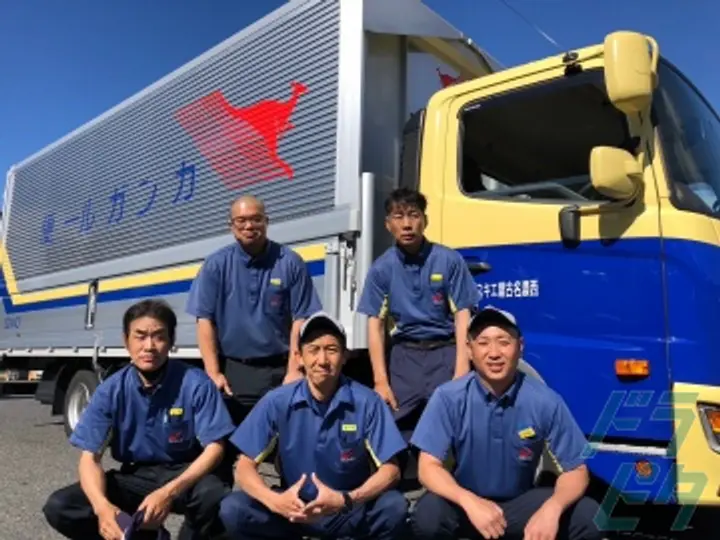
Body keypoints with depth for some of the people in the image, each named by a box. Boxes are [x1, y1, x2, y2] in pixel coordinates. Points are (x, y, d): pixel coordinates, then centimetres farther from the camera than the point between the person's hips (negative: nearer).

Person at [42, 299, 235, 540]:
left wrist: (168, 492, -33)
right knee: (58, 507, -17)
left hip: (185, 475, -3)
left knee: (215, 497, -36)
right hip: (136, 477, 3)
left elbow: (214, 447, -18)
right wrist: (102, 505, -33)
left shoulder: (195, 383, -17)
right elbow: (90, 456, -11)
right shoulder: (111, 390, -9)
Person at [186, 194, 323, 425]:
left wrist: (293, 370, -10)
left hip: (279, 371, -1)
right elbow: (205, 320, -3)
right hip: (231, 370, 1)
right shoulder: (216, 265, 0)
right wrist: (213, 373, -10)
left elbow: (300, 320, -4)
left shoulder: (290, 263, -2)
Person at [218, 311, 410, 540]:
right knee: (232, 509, -23)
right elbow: (245, 466, -9)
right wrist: (274, 500, -30)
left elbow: (390, 469, -12)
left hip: (352, 511, -1)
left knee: (394, 507, -30)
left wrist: (347, 500, -31)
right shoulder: (277, 402, -11)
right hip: (294, 508, 1)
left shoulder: (367, 402, -13)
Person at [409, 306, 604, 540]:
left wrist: (552, 508, -31)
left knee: (589, 517, -22)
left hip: (521, 503, 2)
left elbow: (575, 469, -9)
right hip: (467, 502, -1)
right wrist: (469, 502, -37)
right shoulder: (449, 397, -16)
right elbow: (428, 467, -17)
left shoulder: (545, 401, -13)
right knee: (428, 515, -33)